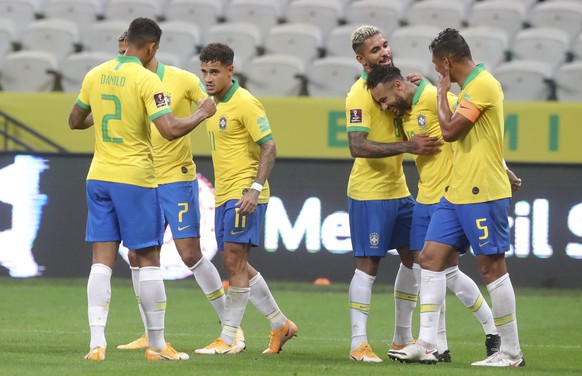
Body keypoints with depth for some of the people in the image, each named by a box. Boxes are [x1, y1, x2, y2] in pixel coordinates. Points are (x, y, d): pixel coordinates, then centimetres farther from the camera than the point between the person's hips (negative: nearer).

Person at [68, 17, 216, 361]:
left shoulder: (96, 75, 6)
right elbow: (171, 130, -20)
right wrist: (202, 114, -4)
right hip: (134, 178, -5)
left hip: (99, 176, 5)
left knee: (102, 261, 3)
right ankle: (157, 345, 11)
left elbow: (75, 122, 18)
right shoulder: (146, 80, -12)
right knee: (149, 261, 5)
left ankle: (97, 342, -7)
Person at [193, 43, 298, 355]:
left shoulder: (245, 103, -13)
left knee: (234, 261, -9)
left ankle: (227, 340, -7)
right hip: (224, 195, 9)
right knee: (235, 264, 12)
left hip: (244, 195, -9)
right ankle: (280, 324, 24)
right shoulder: (215, 104, 14)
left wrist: (256, 188, -25)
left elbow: (269, 147, -17)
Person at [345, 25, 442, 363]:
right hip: (369, 193, -8)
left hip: (398, 189, 9)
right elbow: (358, 146, -25)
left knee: (414, 257, 12)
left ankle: (403, 338, 23)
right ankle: (359, 344, -1)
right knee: (368, 265, -6)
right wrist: (408, 146, -32)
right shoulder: (360, 94, -16)